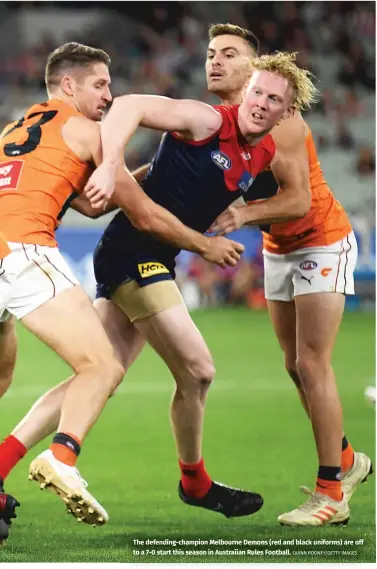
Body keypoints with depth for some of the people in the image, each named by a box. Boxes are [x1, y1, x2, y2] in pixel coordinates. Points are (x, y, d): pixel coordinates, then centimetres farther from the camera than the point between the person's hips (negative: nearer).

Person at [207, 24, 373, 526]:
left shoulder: (277, 122, -25)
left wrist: (245, 214, -44)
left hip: (322, 243, -7)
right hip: (278, 249, 7)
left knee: (312, 365, -12)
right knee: (295, 367, 9)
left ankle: (332, 494, -10)